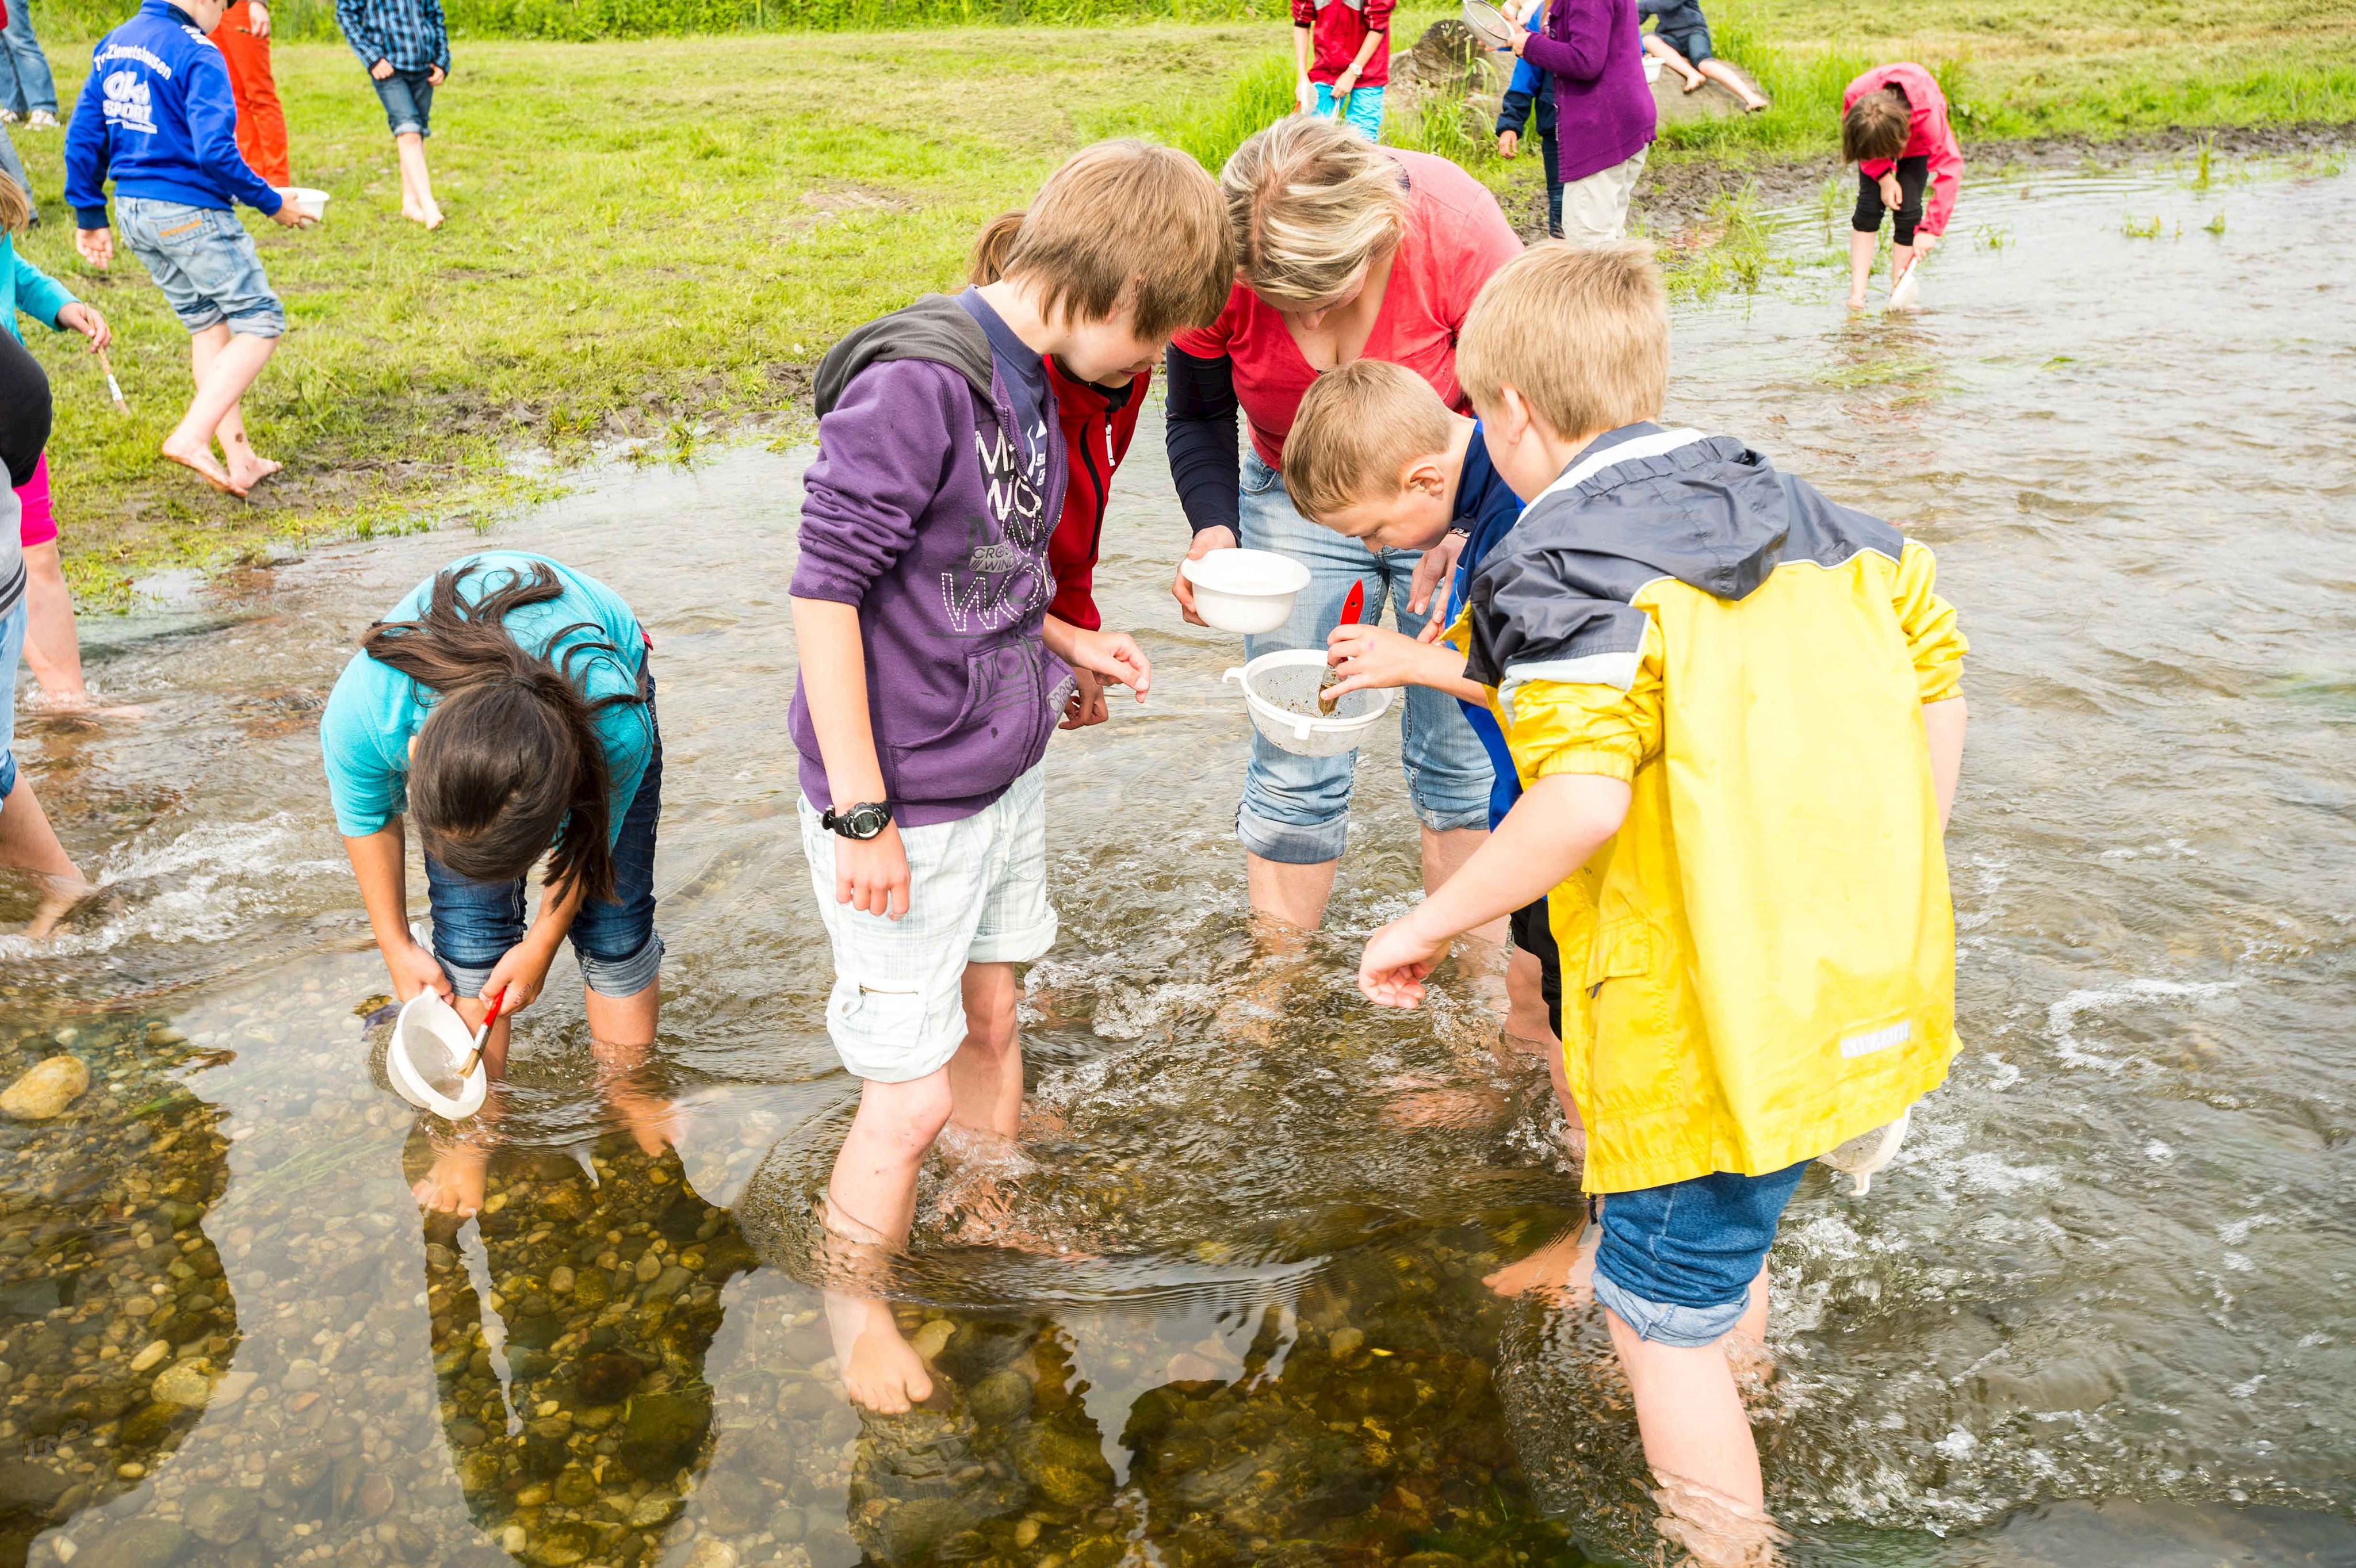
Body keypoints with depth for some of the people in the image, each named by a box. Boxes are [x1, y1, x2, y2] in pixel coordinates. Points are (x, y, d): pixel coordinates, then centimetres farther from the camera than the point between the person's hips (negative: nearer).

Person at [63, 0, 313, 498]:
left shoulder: (114, 44, 11)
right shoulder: (197, 55, -14)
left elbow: (83, 136, 12)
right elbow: (215, 153, -23)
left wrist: (91, 218, 17)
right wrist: (272, 204, -10)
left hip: (133, 210, 9)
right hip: (190, 213, -9)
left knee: (207, 325, 16)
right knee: (260, 322, 0)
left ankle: (239, 460, 15)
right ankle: (191, 438, -12)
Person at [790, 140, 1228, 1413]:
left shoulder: (1027, 379, 5)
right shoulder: (916, 384, -24)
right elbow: (825, 591, -23)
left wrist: (1062, 642, 4)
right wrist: (859, 815, -21)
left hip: (1004, 775, 8)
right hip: (907, 808, -8)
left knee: (990, 1015, 24)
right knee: (914, 1093, 3)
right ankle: (851, 1297, 29)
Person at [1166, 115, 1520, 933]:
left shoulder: (1455, 229, -29)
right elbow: (1198, 418, -5)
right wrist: (1214, 525, -24)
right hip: (1298, 504, 1)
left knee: (1462, 752, 1)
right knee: (1294, 766, 0)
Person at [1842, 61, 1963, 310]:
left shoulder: (1928, 112, -44)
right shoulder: (1854, 97, -38)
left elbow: (1950, 167, -38)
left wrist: (1930, 230, -40)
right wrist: (1884, 178, -23)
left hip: (1915, 140, -2)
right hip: (1875, 138, 2)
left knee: (1907, 209, -15)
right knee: (1868, 204, -13)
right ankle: (1857, 293, -13)